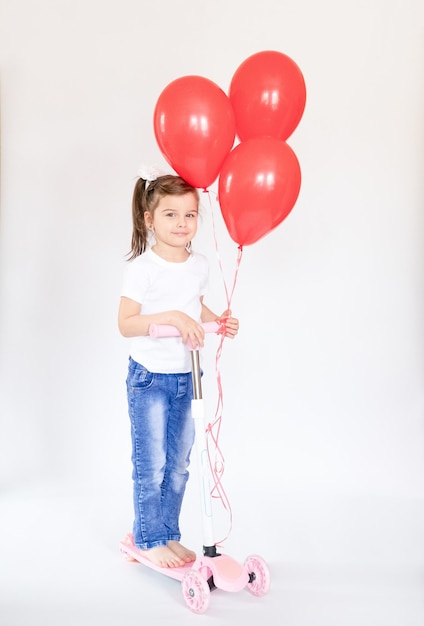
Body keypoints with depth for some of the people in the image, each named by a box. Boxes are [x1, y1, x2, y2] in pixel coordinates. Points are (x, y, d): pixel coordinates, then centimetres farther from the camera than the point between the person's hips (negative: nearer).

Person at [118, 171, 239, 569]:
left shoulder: (200, 265, 4)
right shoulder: (143, 267, -15)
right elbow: (126, 324, -18)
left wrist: (217, 321, 2)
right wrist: (170, 317, -29)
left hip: (187, 377, 6)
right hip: (149, 377, -6)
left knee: (178, 464, 14)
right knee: (151, 466, 4)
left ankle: (169, 535, 29)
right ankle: (149, 540, 21)